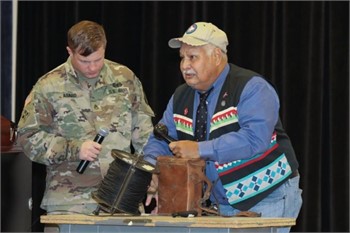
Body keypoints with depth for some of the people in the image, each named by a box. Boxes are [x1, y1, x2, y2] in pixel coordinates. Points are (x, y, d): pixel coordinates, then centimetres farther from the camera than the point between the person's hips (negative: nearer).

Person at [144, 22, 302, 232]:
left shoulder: (251, 87, -15)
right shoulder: (181, 97, 8)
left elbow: (255, 138, -29)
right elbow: (160, 141, 9)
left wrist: (200, 150, -31)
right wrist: (153, 175, -14)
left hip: (269, 199, -6)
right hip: (224, 205, 6)